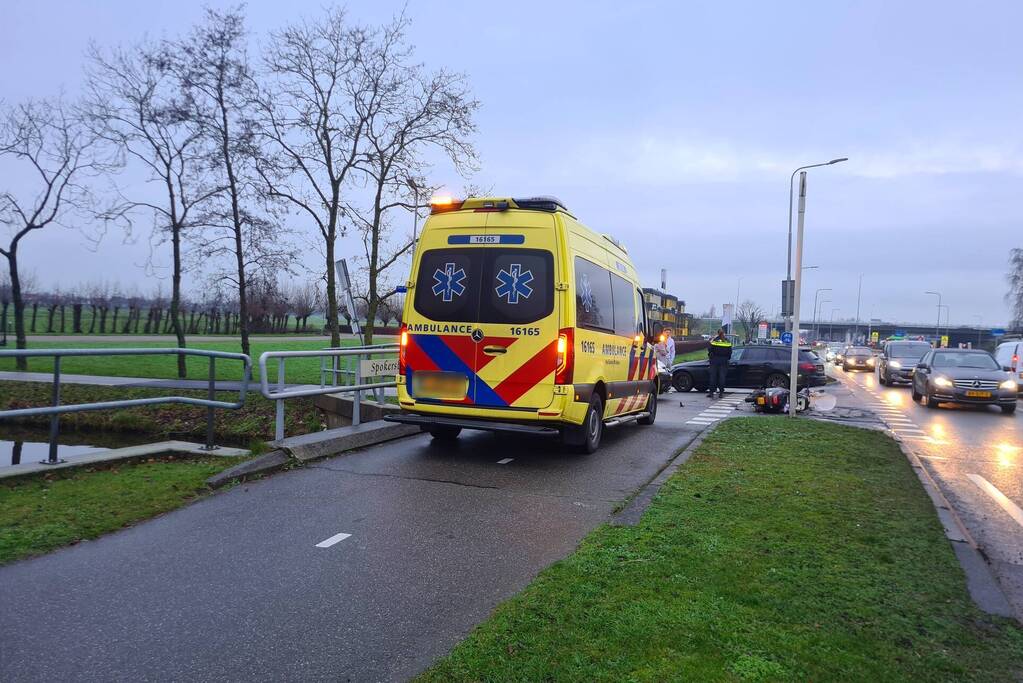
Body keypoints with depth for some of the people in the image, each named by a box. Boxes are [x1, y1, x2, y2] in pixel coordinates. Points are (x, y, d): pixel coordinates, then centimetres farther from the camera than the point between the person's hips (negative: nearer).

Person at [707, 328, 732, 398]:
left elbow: (709, 349, -5)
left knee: (713, 376, 3)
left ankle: (711, 392, 1)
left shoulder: (714, 340, -2)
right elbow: (730, 352, 6)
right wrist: (727, 359, 17)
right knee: (722, 376, 4)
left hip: (715, 360, -1)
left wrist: (709, 356, 8)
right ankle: (721, 392, 3)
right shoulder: (727, 341, 5)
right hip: (724, 361, 1)